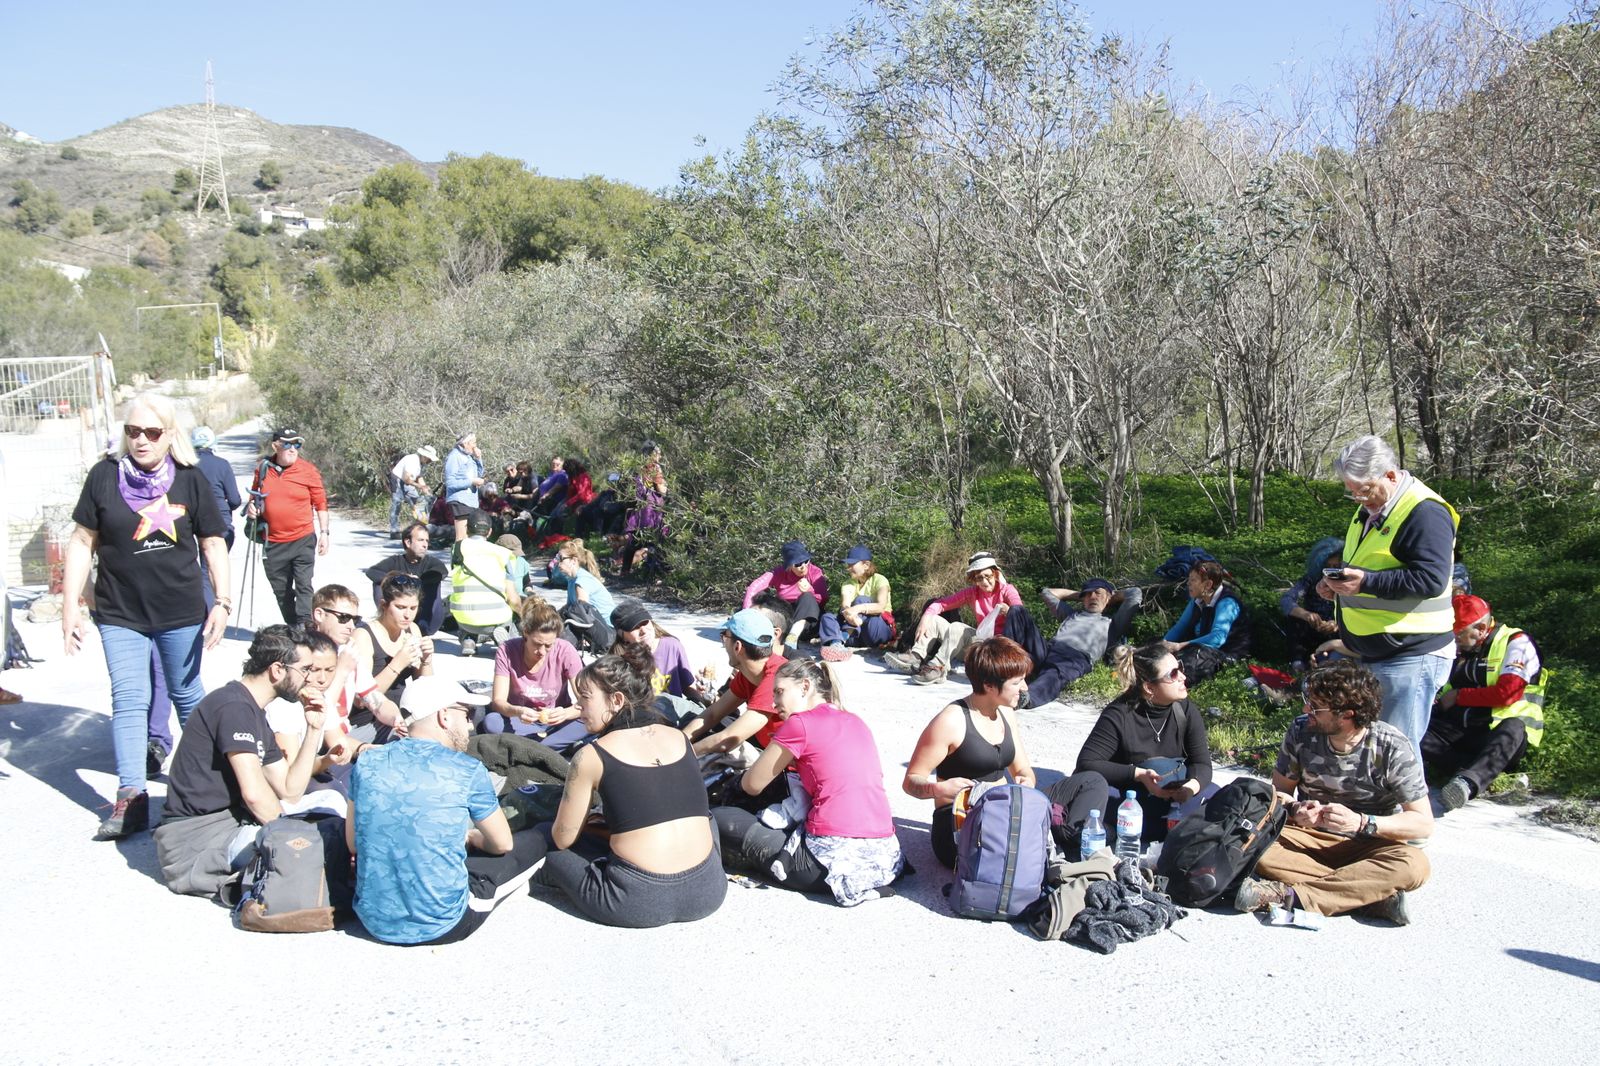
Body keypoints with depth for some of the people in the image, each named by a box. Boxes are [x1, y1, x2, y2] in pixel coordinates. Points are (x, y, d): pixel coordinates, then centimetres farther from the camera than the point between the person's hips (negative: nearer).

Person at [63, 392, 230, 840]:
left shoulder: (190, 478, -4)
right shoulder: (104, 475, -4)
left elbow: (213, 544, 1)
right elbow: (83, 542, 1)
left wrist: (223, 602, -7)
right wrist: (70, 605, -3)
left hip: (182, 613, 0)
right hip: (120, 614, 0)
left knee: (188, 696, 13)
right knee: (128, 700, -2)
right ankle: (131, 798, 1)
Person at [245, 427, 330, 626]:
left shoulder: (307, 470, -5)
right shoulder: (263, 468, 3)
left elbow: (321, 503, 0)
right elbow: (255, 496, 19)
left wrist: (324, 532, -4)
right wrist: (251, 506, -3)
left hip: (303, 540, -4)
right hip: (273, 543, 4)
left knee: (303, 586, -7)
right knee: (281, 590, 12)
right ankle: (291, 626, 25)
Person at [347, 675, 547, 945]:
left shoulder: (367, 762, -1)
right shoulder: (467, 770, -12)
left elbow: (353, 843, 11)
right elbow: (502, 844, 1)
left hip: (374, 921, 6)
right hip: (440, 927, -6)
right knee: (534, 841, 12)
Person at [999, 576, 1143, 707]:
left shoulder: (1112, 623, 28)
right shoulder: (1072, 614, 42)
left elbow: (1135, 593, 21)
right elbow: (1048, 592, 53)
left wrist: (1114, 597, 39)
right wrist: (1079, 594, 51)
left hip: (1077, 658, -5)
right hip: (1046, 650, 5)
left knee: (1054, 676, -42)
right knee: (1018, 612, -14)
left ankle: (1024, 698, -76)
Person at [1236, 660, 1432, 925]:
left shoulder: (1394, 749, -14)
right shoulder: (1301, 731, -8)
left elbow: (1424, 823, -13)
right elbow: (1280, 790, 3)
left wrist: (1361, 822, -28)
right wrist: (1296, 811, -21)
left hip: (1371, 844, -1)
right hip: (1309, 836, 2)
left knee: (1414, 865, -36)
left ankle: (1287, 894, -38)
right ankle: (1374, 895, -30)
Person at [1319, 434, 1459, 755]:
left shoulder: (1425, 512, -16)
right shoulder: (1369, 509, 15)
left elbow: (1431, 579, -25)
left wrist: (1366, 583, -28)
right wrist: (1339, 584, 8)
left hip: (1411, 657, -10)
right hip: (1372, 653, 10)